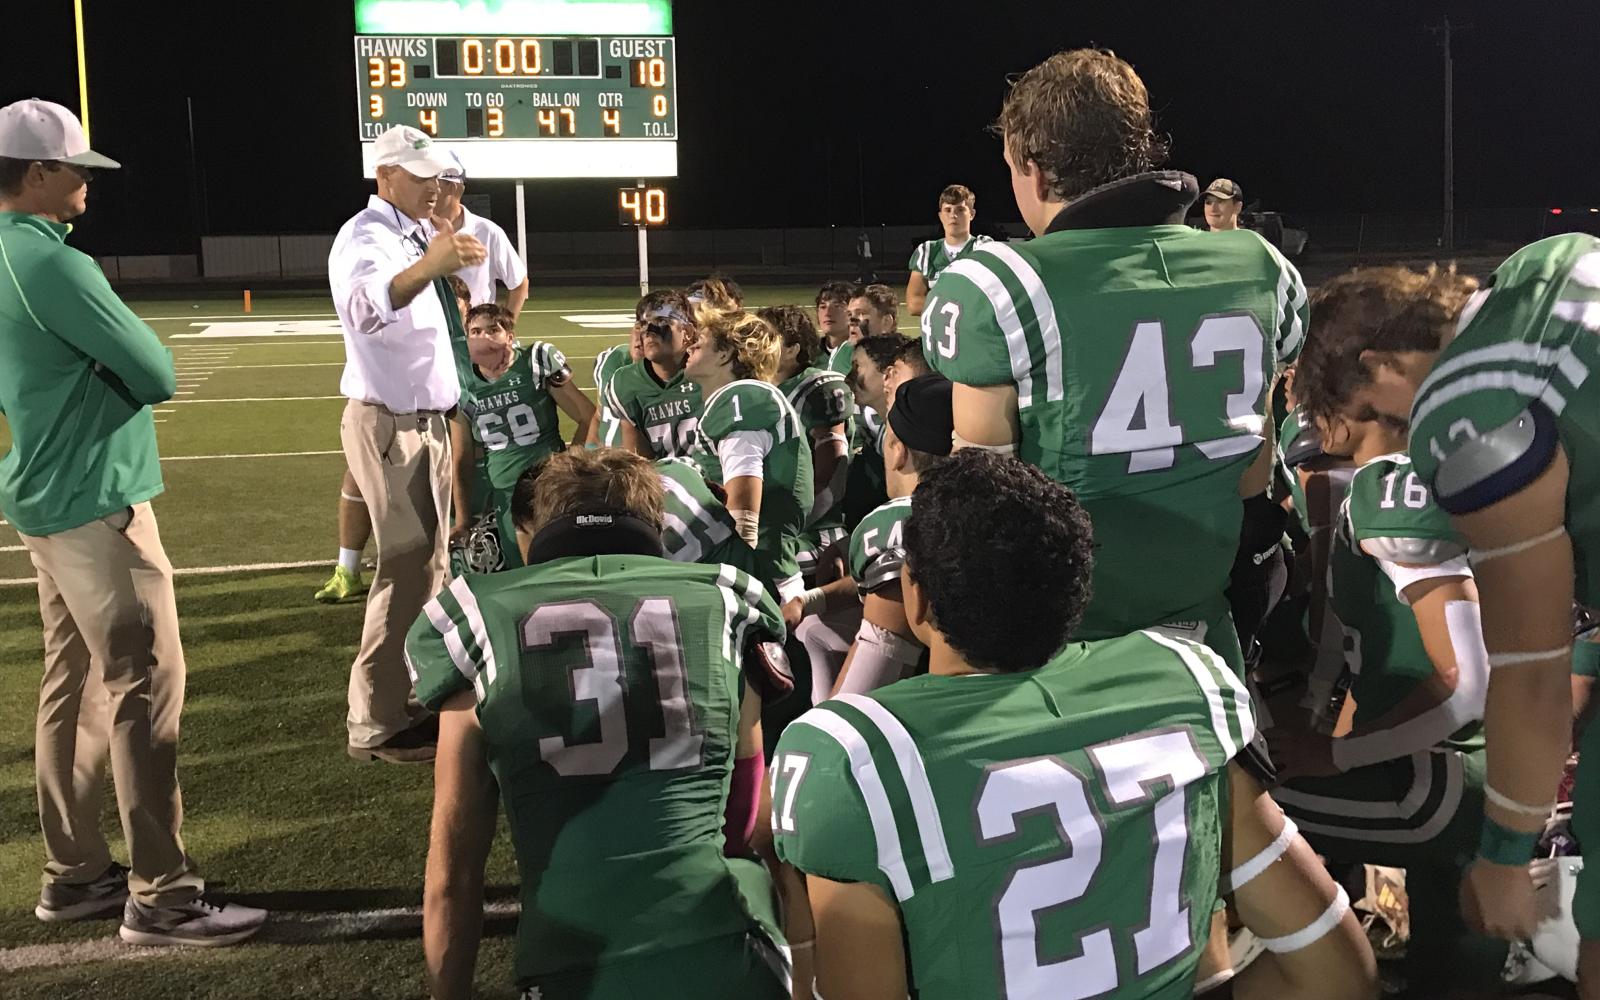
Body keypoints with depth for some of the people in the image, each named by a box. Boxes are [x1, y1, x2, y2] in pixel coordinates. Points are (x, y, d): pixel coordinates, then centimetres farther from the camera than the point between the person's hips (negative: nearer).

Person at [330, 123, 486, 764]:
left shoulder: (412, 236, 13)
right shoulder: (365, 238, -17)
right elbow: (365, 306, -45)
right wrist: (425, 267, -60)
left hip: (427, 418, 10)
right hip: (388, 423, -10)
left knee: (432, 559, 17)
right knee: (406, 566, -10)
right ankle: (376, 727, -2)